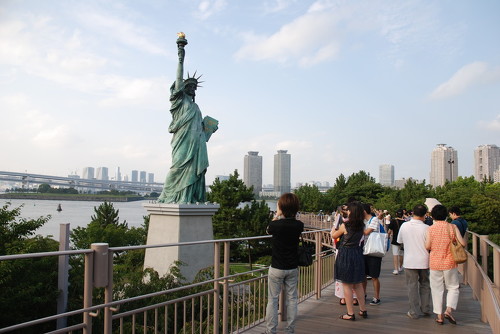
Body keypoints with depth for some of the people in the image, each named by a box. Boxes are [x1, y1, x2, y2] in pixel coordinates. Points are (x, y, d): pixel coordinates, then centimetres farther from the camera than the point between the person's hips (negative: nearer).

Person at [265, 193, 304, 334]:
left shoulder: (275, 225, -18)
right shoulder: (299, 225, -9)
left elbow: (268, 230, 4)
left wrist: (277, 216, 10)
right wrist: (283, 218, 5)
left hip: (276, 268, -3)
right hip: (293, 268, 3)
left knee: (272, 300, 7)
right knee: (292, 299, 12)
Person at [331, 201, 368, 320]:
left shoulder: (345, 225, -15)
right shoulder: (362, 226, -1)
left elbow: (334, 236, 2)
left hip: (345, 255, -5)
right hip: (357, 254, 6)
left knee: (347, 285, 3)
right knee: (358, 284, 18)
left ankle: (350, 313, 7)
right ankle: (363, 310, 25)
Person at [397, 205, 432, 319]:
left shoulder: (404, 226, -7)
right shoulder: (426, 228, -12)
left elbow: (399, 241, 6)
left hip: (409, 261, 0)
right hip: (423, 261, 0)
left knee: (412, 286, 7)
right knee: (424, 285, 18)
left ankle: (414, 312, 11)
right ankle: (425, 309, 26)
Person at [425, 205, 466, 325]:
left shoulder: (431, 229, -8)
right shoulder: (452, 227, -6)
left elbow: (427, 246, -11)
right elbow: (462, 243, -10)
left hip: (435, 263, 0)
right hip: (450, 262, 0)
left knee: (437, 289, 10)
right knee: (453, 288, 15)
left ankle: (439, 316, 13)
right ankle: (448, 310, -4)